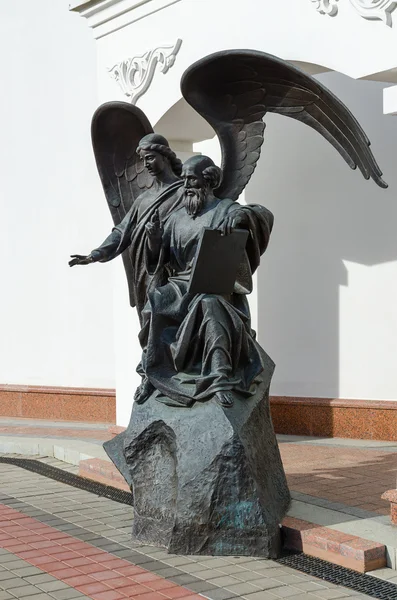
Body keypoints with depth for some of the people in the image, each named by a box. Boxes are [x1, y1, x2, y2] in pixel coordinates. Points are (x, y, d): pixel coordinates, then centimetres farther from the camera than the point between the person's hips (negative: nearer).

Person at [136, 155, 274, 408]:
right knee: (155, 302, -27)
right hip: (181, 283, 4)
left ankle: (221, 379, -46)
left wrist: (241, 215, -32)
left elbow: (264, 215, -11)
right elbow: (157, 259, 15)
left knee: (209, 304, -38)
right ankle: (151, 373, -22)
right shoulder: (176, 218, 18)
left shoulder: (224, 210, 5)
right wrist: (154, 237, -6)